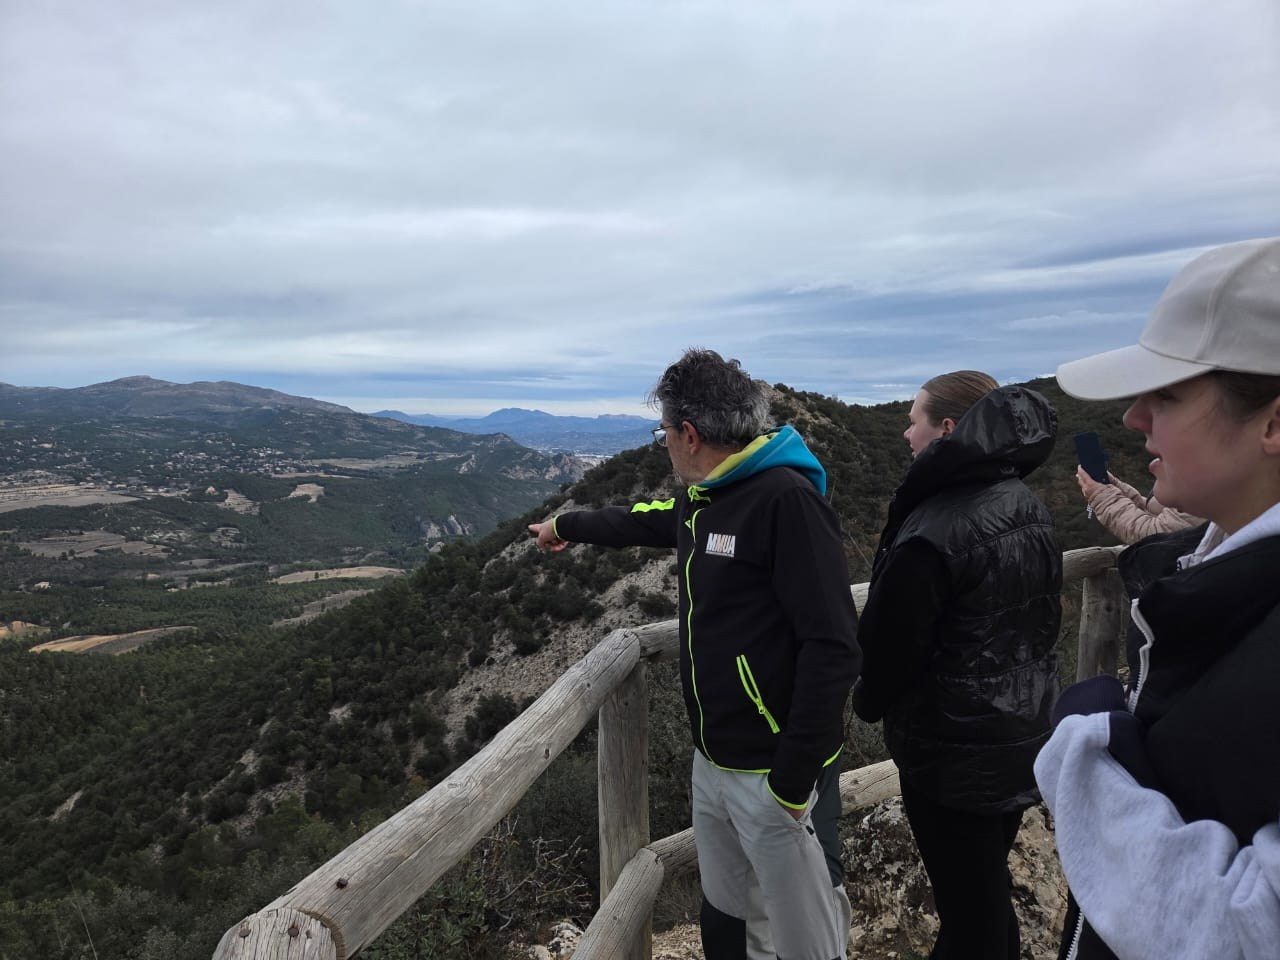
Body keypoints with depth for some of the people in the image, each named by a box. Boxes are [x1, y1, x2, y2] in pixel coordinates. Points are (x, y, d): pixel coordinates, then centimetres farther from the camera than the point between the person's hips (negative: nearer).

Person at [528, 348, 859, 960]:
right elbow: (642, 521, 29)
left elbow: (832, 647, -24)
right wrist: (566, 526, 43)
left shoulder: (786, 499, -20)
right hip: (712, 764, 8)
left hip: (773, 773, -8)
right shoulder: (703, 500, 8)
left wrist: (794, 779, -22)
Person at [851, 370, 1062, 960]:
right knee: (989, 892, 26)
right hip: (1025, 735, 8)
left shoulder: (934, 532, -26)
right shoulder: (1029, 508, 2)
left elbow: (890, 642, -19)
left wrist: (868, 702, 1)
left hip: (955, 755, -8)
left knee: (967, 910, 11)